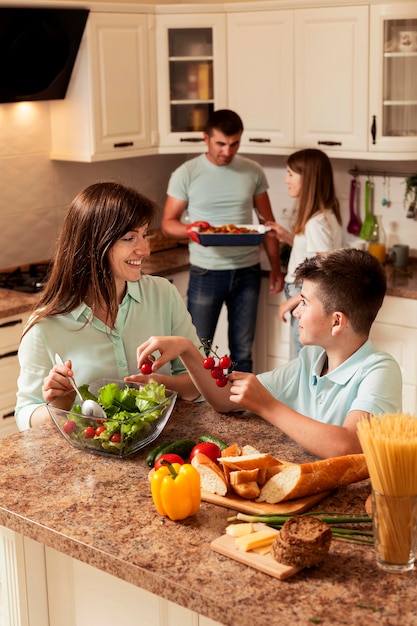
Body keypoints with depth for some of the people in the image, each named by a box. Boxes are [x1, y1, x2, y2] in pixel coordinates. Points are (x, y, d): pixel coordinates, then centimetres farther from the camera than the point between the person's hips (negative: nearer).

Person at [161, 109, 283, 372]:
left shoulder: (253, 172, 2)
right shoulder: (186, 174, -6)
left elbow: (267, 221, 8)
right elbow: (168, 222, -2)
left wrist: (276, 268, 4)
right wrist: (189, 230, -25)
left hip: (247, 272, 3)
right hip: (206, 272, -2)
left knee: (242, 352, 12)